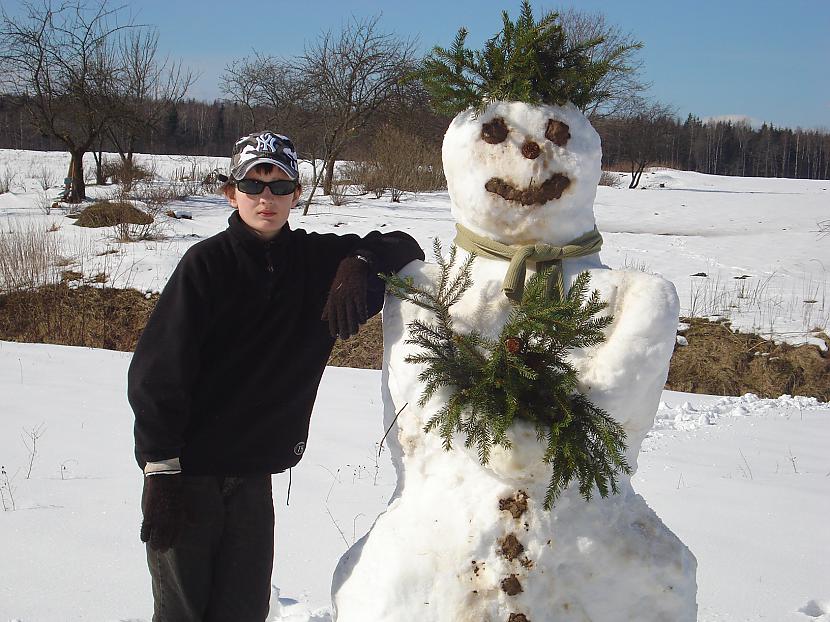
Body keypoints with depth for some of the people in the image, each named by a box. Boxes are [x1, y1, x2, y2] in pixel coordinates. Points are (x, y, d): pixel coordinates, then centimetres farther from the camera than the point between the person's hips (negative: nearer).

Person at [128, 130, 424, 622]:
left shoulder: (315, 259, 3)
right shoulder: (209, 263, -9)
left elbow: (404, 247, 9)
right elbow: (158, 371, -12)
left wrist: (360, 261, -13)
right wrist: (161, 469, -15)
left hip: (253, 474, 4)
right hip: (187, 470, -4)